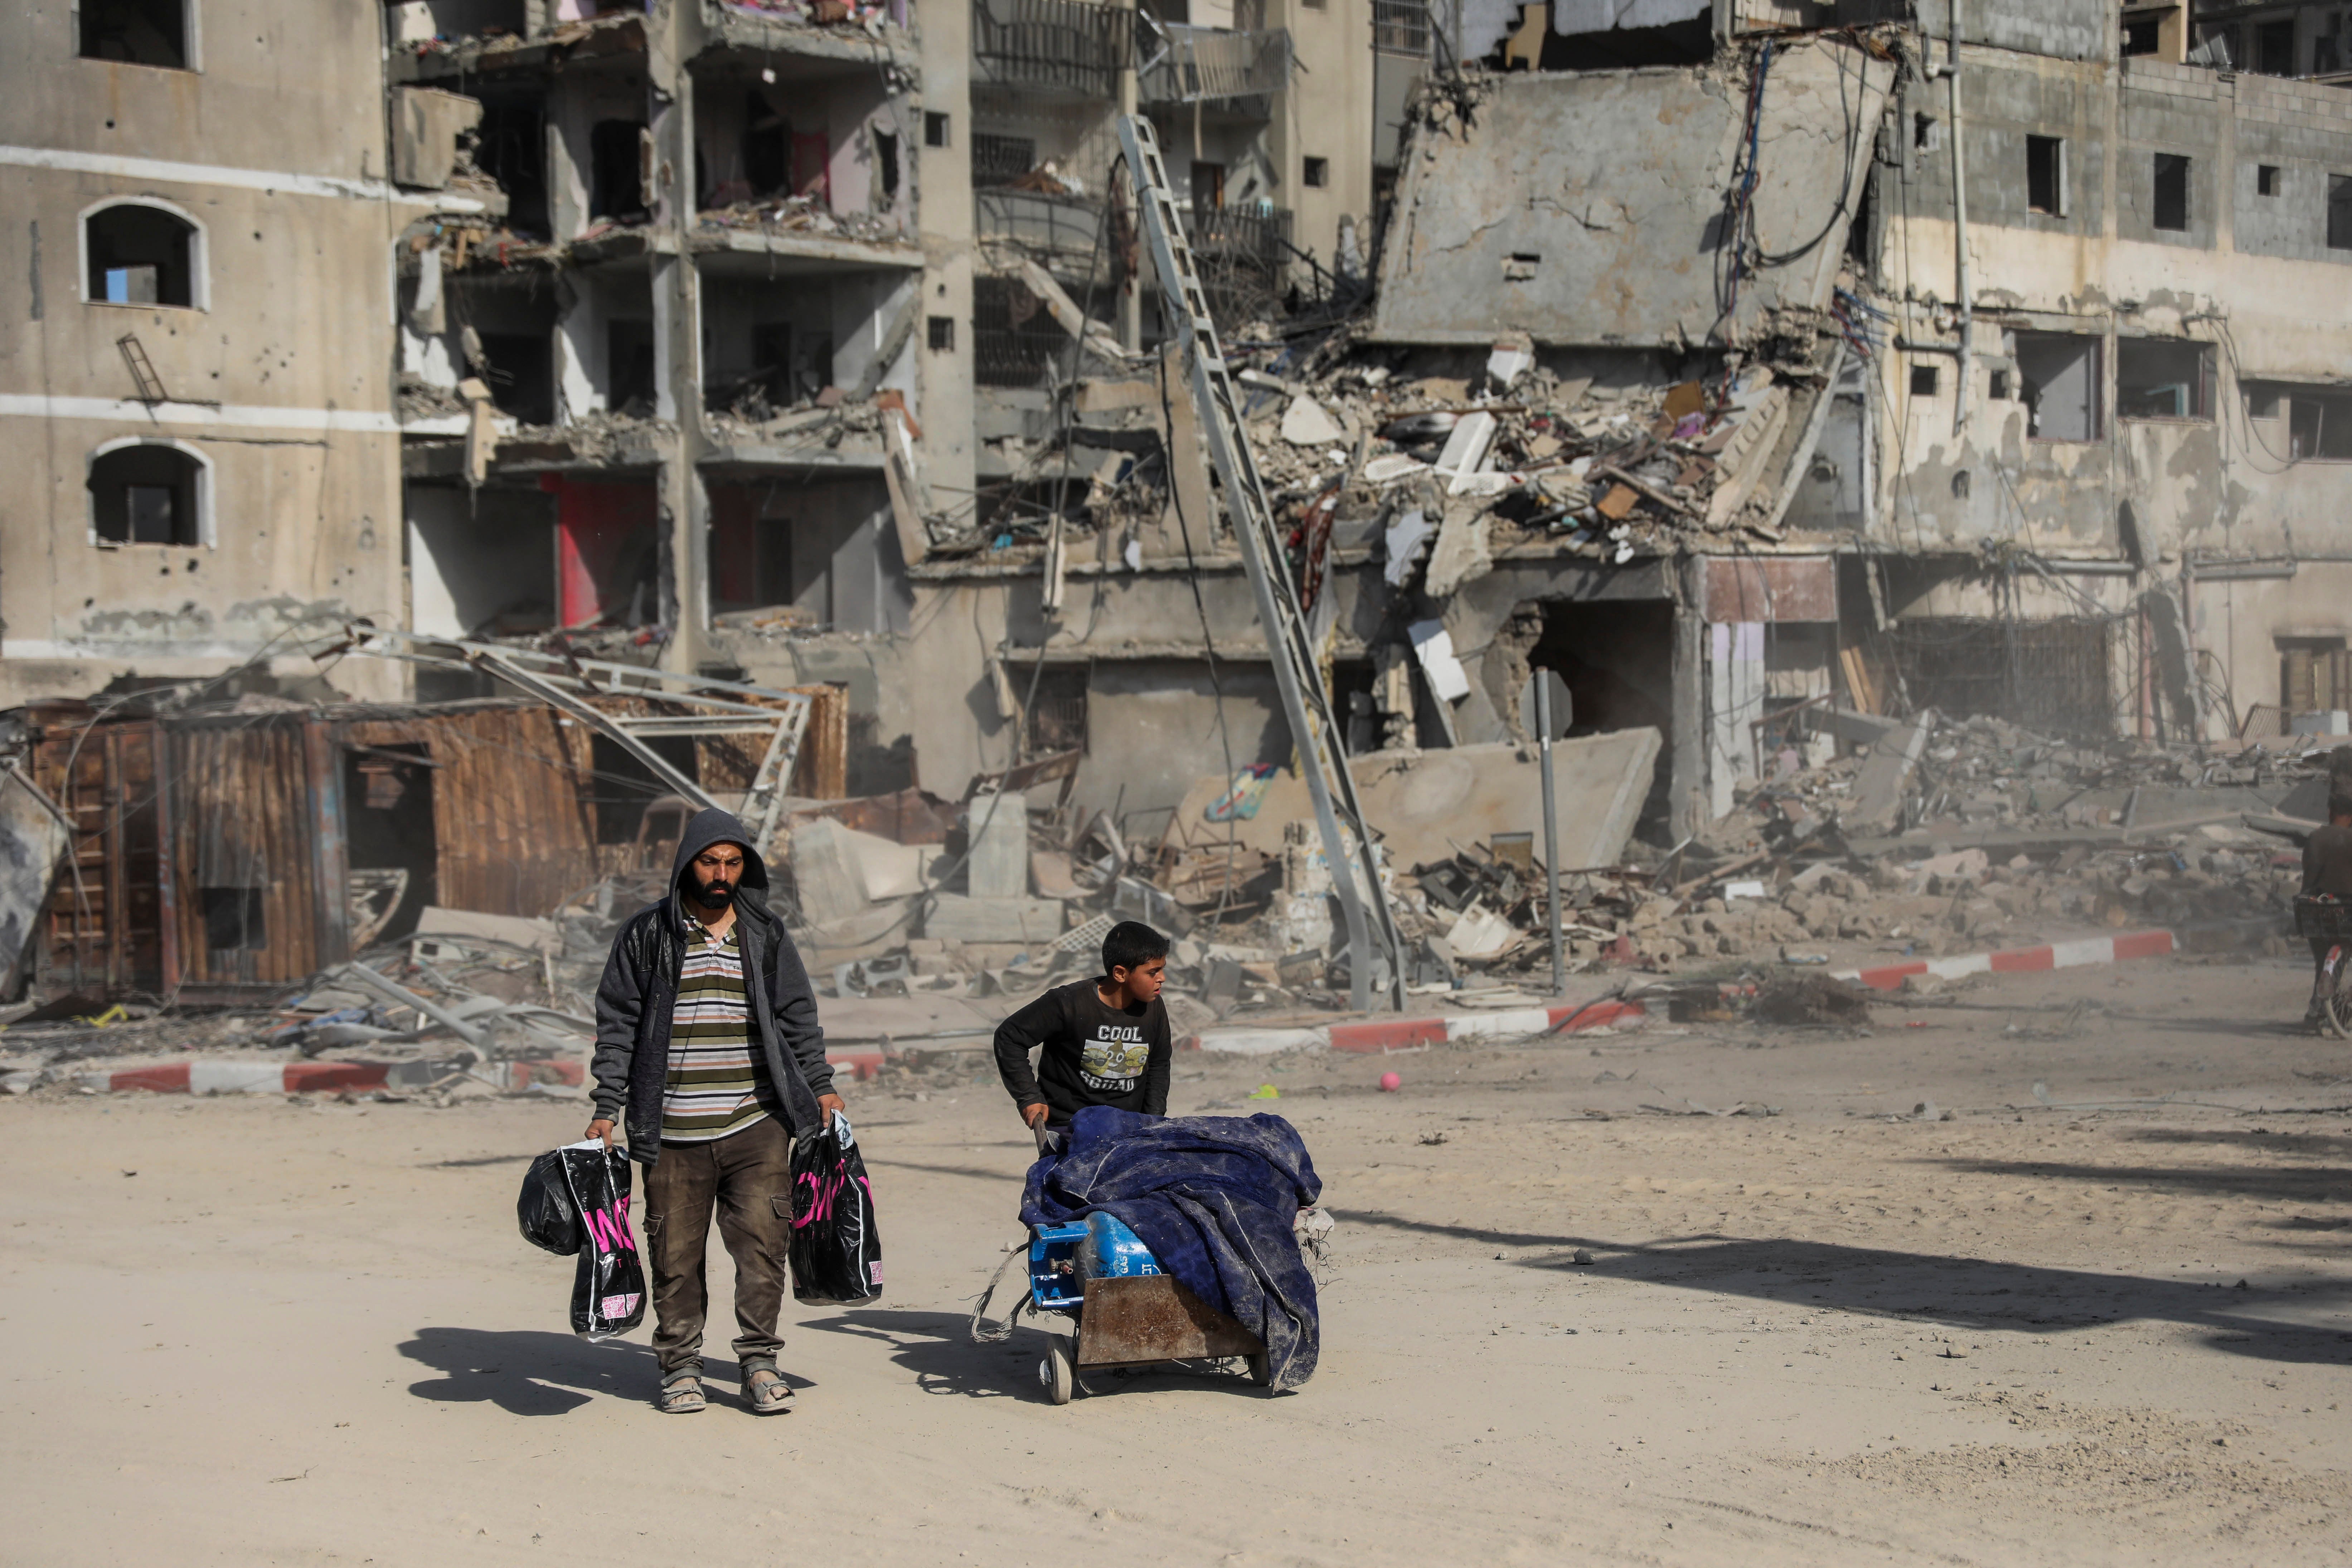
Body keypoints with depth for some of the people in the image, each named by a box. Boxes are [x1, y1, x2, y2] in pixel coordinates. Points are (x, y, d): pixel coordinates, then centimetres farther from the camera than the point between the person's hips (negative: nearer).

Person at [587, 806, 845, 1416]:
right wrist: (607, 1109, 0)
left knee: (762, 1241, -7)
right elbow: (618, 1024, 6)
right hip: (672, 1132, -1)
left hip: (757, 1127, 1)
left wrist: (820, 1087, 10)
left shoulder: (766, 937, 11)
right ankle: (680, 1366, 15)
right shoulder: (646, 936, 5)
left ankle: (759, 1363, 4)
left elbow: (798, 1017, 18)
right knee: (676, 1254, 2)